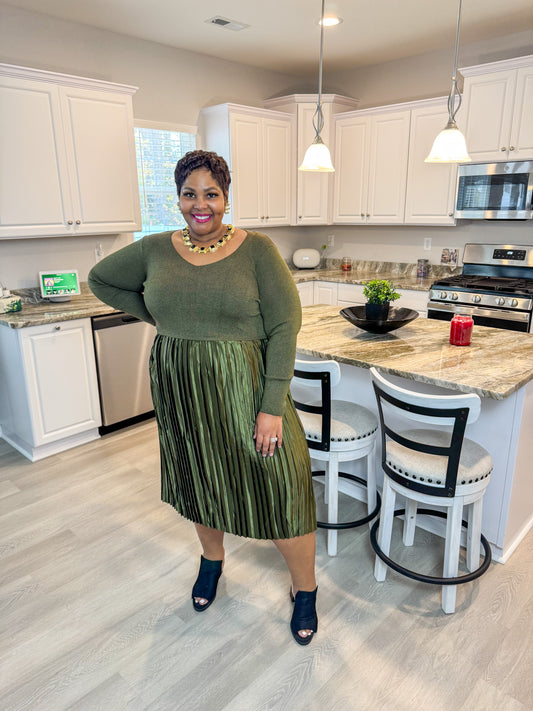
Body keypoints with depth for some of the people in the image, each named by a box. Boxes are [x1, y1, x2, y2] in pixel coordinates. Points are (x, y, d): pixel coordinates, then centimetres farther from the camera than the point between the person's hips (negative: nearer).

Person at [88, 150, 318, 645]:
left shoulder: (256, 249, -9)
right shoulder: (155, 250, 1)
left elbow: (284, 326, -13)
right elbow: (100, 279, 17)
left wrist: (273, 407, -17)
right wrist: (154, 314, 6)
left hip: (243, 390, -3)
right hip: (180, 392, 4)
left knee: (277, 487, 2)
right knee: (197, 481, 20)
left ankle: (304, 587, 29)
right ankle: (212, 558, 50)